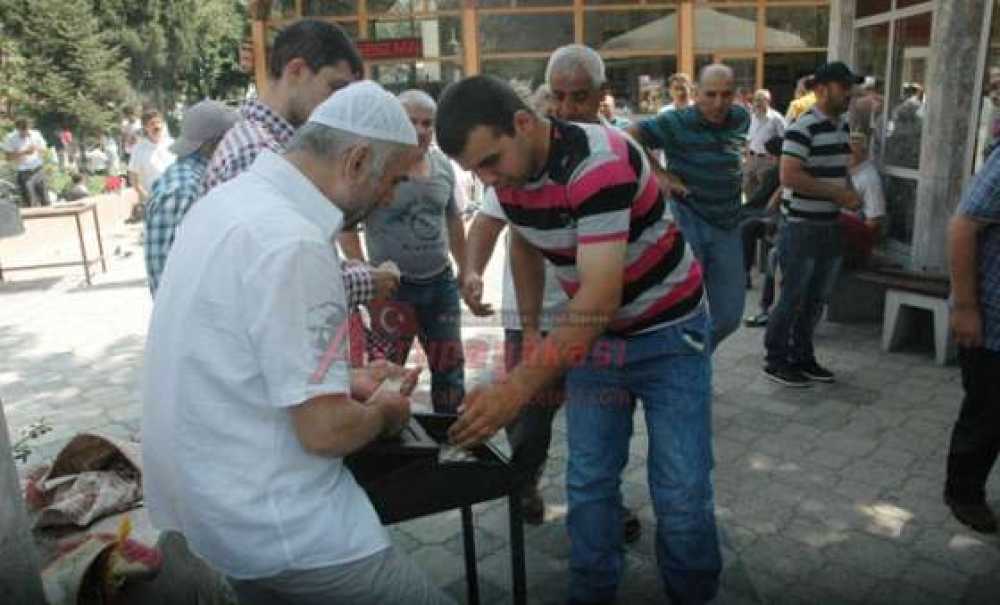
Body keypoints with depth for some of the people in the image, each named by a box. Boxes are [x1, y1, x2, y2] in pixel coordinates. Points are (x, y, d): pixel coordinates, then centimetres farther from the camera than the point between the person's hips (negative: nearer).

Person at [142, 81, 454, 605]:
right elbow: (324, 431, -24)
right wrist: (384, 411, -4)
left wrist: (341, 380, 15)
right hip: (275, 523, -9)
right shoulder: (293, 244, -26)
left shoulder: (228, 198, 4)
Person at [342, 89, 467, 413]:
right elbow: (346, 225, -11)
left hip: (441, 282, 6)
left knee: (450, 365, 15)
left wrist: (465, 270, 16)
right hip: (393, 287, -5)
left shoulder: (443, 164, 6)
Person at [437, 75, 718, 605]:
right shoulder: (507, 170, -8)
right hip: (591, 333, 6)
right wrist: (529, 331, 8)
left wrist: (519, 387, -42)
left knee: (681, 493, -2)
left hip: (669, 333, -5)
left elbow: (600, 296, -37)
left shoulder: (600, 162, -31)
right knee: (588, 483, 6)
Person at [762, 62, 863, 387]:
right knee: (793, 298, 1)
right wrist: (837, 193, -19)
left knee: (817, 298, 15)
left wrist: (850, 193, 5)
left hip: (830, 226, 8)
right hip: (801, 227, -8)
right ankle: (776, 360, 15)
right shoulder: (802, 127, -16)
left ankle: (802, 356, 29)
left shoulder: (843, 125, 12)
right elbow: (789, 176, -24)